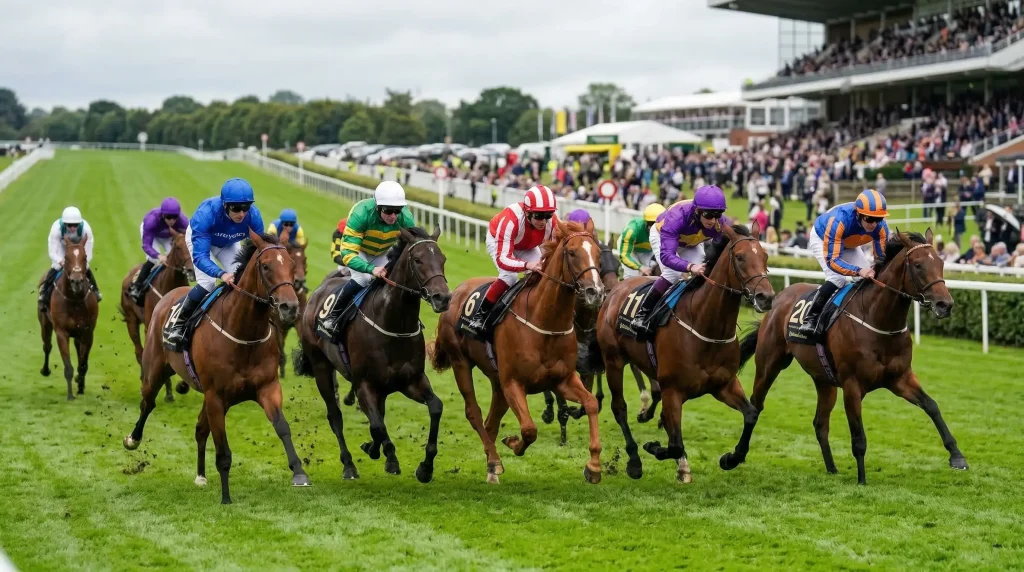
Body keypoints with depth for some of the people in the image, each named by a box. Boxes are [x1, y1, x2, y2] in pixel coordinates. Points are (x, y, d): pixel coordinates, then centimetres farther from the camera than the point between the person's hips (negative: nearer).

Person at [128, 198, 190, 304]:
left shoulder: (183, 221, -40)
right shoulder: (152, 220, -45)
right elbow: (146, 245, -43)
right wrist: (159, 255, -62)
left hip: (169, 236, 3)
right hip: (149, 231, -3)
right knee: (153, 259, -22)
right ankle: (136, 287, -10)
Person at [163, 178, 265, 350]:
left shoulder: (253, 215, -36)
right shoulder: (206, 213, -45)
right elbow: (199, 256, -47)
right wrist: (221, 274, -64)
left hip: (228, 244, 4)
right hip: (199, 237, -4)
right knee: (207, 282, -22)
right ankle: (176, 324, -6)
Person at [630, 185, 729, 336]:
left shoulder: (720, 223, -34)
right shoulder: (676, 217, -47)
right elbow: (666, 256, -52)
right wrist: (690, 267, -69)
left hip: (691, 243, 5)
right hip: (662, 235, -5)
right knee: (672, 274, -26)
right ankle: (642, 315, -16)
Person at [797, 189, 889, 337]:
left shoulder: (881, 227, -29)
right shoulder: (838, 221, -45)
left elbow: (881, 258, -18)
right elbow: (832, 260, -44)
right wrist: (859, 271, -58)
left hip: (848, 244, 6)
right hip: (821, 239, -6)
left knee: (868, 278, -5)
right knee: (837, 279, -26)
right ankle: (810, 318, -16)